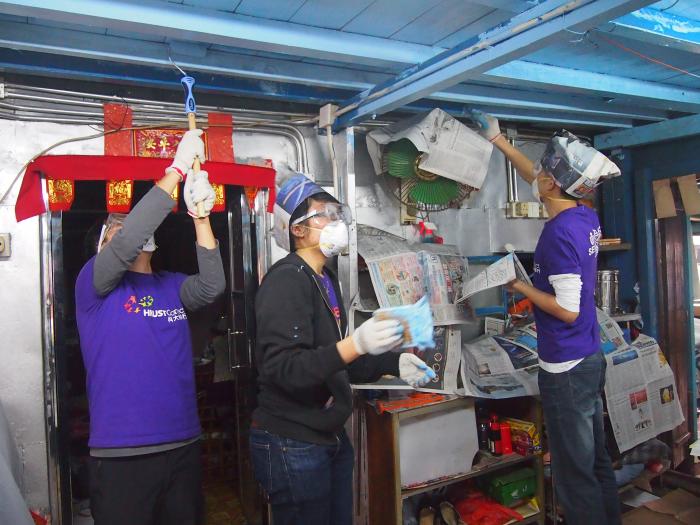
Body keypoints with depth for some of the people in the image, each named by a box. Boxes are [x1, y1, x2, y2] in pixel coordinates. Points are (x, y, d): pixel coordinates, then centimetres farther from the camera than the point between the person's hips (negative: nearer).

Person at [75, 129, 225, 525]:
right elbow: (128, 242, -22)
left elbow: (212, 286, -10)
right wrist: (177, 169, -20)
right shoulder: (94, 282, -4)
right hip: (120, 454, -5)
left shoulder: (173, 285, 9)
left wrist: (201, 214, -18)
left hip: (184, 446, 5)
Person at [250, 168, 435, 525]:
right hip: (292, 445, -9)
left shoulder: (326, 280, 12)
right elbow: (283, 369, -27)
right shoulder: (286, 279, -17)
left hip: (331, 438, 9)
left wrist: (392, 363, 4)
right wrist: (356, 344, -38)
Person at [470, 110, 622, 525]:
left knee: (575, 474, 4)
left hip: (566, 368, -9)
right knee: (598, 461, 21)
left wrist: (520, 286, -10)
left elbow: (567, 310, -22)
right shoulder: (587, 218, 4)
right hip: (592, 358, 9)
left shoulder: (560, 232, -22)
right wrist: (497, 138, 25)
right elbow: (541, 181, 20)